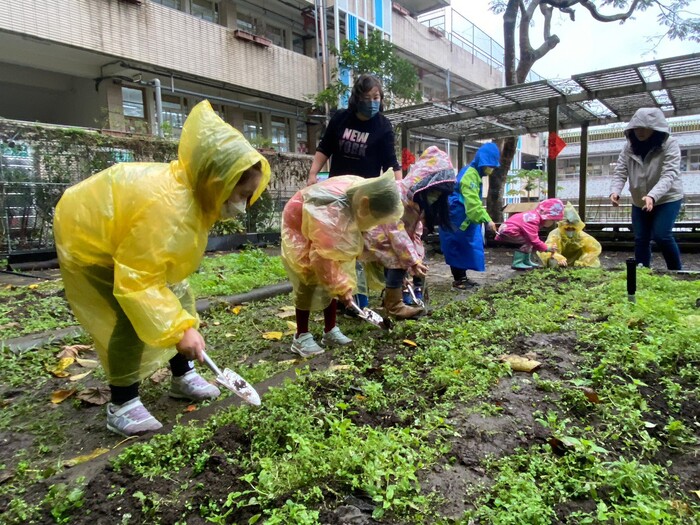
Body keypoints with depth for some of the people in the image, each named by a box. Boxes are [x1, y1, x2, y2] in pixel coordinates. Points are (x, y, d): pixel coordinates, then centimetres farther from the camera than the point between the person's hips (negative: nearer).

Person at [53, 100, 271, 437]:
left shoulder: (192, 192, -14)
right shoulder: (167, 207, -40)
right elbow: (137, 282, -38)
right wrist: (180, 329, -38)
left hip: (125, 238, 9)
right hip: (89, 240, -8)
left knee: (179, 298, 6)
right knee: (131, 318, -18)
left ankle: (183, 377, 19)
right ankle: (122, 405, -1)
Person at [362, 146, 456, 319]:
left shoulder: (418, 199, -3)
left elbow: (416, 229, 2)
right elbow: (396, 231, -33)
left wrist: (417, 257, -8)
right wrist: (412, 260, -33)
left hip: (393, 237, 9)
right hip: (379, 235, -9)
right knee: (399, 262, -19)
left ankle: (391, 299, 17)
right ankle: (395, 306, -7)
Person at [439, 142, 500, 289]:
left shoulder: (473, 173, 12)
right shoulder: (470, 175, -20)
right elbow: (473, 202, -28)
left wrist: (484, 219, 19)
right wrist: (487, 220, -30)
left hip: (464, 219, 10)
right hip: (456, 219, -10)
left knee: (465, 247, 14)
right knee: (457, 248, -2)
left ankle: (463, 277, 22)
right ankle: (458, 280, 7)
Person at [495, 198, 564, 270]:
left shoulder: (534, 216, 8)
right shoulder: (533, 221, -25)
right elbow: (533, 239, -28)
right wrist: (546, 248, -21)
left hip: (507, 229, 11)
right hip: (507, 232, -11)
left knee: (529, 240, 13)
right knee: (528, 241, -18)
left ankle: (526, 261, 13)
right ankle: (517, 263, -19)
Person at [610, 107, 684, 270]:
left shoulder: (670, 144, -17)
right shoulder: (629, 147, -5)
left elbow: (669, 175, -28)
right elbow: (620, 172, -10)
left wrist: (652, 196, -45)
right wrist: (615, 191, -33)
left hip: (667, 199, -4)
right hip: (639, 202, 4)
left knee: (661, 235, -15)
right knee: (641, 239, 5)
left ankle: (677, 272, 5)